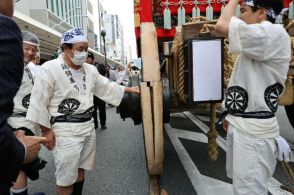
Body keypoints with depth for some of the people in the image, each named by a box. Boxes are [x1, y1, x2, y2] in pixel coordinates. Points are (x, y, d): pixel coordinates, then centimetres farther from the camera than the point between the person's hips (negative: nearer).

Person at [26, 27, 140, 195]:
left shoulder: (90, 69, 7)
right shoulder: (50, 68, -12)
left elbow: (107, 87, 16)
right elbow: (39, 102, -11)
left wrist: (130, 89, 12)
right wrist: (46, 130, -10)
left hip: (88, 127, 6)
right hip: (66, 130, -6)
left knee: (81, 169, 20)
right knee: (66, 178, 3)